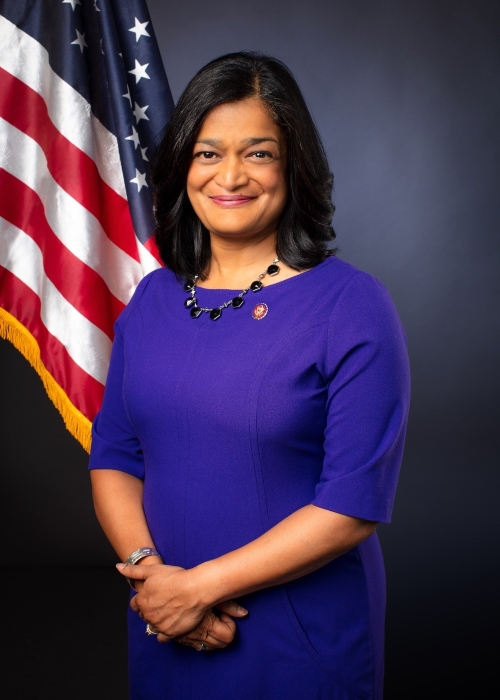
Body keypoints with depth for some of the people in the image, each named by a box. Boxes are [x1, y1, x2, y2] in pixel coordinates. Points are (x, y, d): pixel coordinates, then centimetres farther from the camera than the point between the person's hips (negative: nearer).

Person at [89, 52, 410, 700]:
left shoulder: (352, 305, -15)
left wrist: (201, 584, -17)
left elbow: (355, 502, -18)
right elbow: (113, 455, 3)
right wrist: (149, 568, -13)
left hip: (303, 640, -4)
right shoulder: (153, 299, 0)